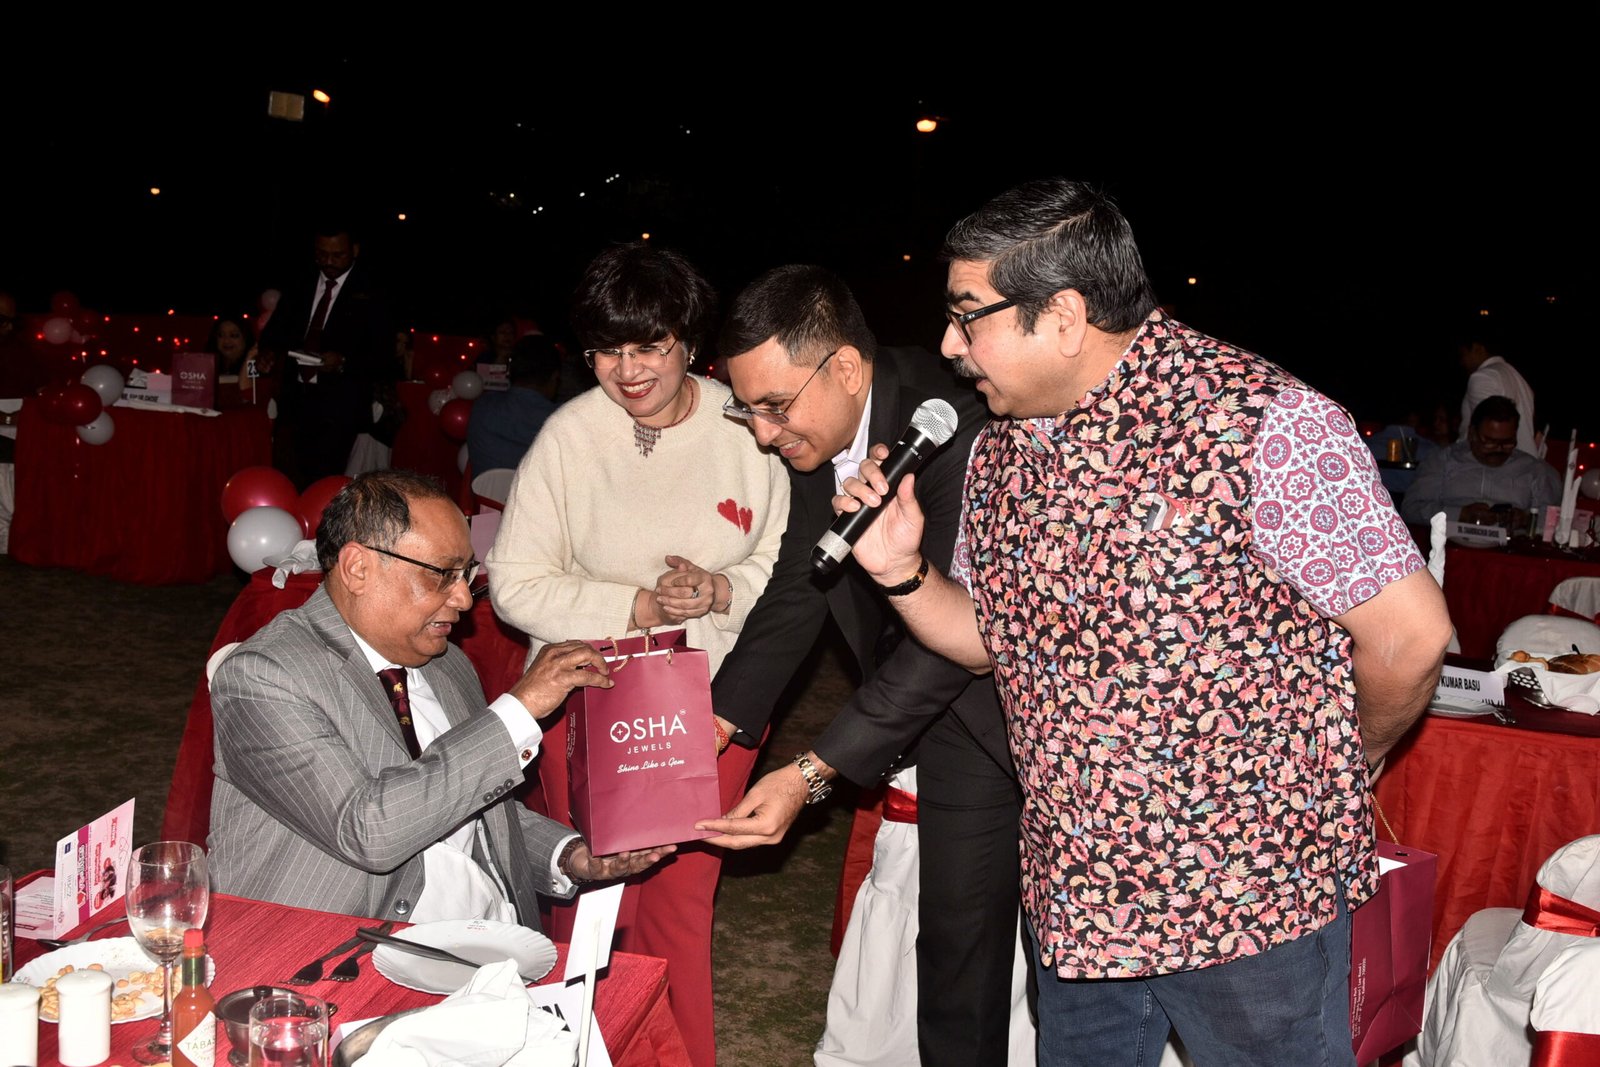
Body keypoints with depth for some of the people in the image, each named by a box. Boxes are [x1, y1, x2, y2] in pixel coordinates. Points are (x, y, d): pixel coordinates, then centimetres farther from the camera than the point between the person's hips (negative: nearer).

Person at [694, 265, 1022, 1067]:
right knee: (954, 939, 11)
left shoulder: (956, 432, -28)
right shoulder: (813, 430, -3)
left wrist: (812, 773, -29)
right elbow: (797, 591, 4)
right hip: (941, 719, 7)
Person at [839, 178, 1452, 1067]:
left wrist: (1333, 769, 2)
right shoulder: (997, 454, 3)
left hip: (1247, 900, -6)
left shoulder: (1262, 425, -20)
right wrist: (901, 572, -4)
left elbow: (1408, 634, -15)